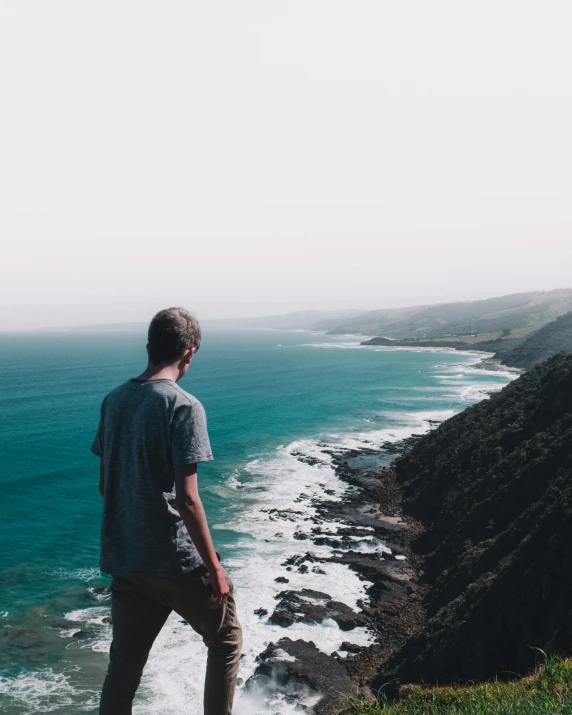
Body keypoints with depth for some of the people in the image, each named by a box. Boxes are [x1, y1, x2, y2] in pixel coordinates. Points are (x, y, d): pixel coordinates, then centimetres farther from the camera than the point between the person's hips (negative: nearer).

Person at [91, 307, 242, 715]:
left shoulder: (114, 401, 4)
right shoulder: (183, 406, -17)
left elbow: (104, 484, 11)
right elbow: (187, 499, -21)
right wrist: (214, 566, -12)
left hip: (123, 560, 6)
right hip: (176, 560, -6)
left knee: (124, 664, 16)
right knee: (226, 639, 17)